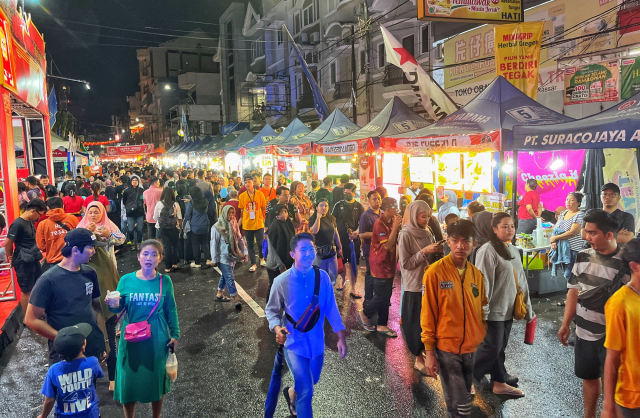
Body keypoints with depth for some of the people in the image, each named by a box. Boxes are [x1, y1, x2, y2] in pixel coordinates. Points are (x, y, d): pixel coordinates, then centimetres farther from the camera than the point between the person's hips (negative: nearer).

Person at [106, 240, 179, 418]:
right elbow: (119, 308, -3)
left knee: (157, 381, 15)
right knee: (129, 382, 10)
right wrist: (113, 306, -25)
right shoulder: (126, 280, -7)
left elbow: (171, 311, 1)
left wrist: (175, 335, 1)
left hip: (157, 340, 0)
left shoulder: (165, 281, -6)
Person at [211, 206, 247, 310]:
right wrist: (214, 259, -11)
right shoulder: (217, 227, -15)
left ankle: (219, 295, 34)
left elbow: (240, 239, 6)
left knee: (225, 276, 18)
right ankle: (237, 300, -1)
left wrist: (244, 251, -1)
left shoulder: (234, 225, 4)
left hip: (232, 256, 7)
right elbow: (214, 244, -13)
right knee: (230, 278, -5)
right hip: (223, 257, -7)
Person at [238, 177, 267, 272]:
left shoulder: (259, 194, -4)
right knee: (250, 245, 9)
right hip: (247, 224, 1)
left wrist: (263, 218, -4)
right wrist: (240, 222, 4)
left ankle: (262, 258, 35)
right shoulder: (242, 196, 0)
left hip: (259, 223, -1)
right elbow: (241, 211, 7)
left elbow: (263, 209, 3)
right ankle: (253, 264, 20)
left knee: (260, 243, 6)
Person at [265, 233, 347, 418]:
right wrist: (277, 329, -24)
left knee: (311, 382, 24)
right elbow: (271, 310, -4)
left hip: (316, 342, 4)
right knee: (306, 390, -5)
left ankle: (292, 393, 57)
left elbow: (331, 308, -3)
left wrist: (341, 337, -2)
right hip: (294, 343, -4)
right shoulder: (281, 281, -16)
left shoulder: (322, 277, -10)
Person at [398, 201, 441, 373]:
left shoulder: (427, 232, 7)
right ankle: (419, 359, 19)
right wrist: (424, 251, -20)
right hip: (415, 286, -6)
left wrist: (437, 251, -4)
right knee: (418, 323, 3)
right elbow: (405, 264, -13)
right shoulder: (406, 234, -12)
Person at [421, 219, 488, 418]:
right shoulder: (435, 272, -13)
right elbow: (427, 314, -10)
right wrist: (429, 352, -9)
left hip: (471, 349, 5)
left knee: (464, 401, 20)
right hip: (446, 349, -5)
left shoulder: (477, 274, 3)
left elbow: (480, 312, 14)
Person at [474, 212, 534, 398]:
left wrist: (527, 307, 17)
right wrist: (482, 310, -20)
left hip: (508, 308, 8)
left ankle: (500, 382, 27)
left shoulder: (513, 251, 11)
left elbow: (521, 280, 16)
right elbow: (484, 283, -19)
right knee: (492, 348, -3)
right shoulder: (488, 251, -17)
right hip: (494, 310, -8)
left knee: (500, 347, 16)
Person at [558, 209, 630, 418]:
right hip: (584, 332, 5)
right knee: (589, 377, 20)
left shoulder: (624, 263, -17)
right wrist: (566, 324, 7)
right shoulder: (583, 256, -2)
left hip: (611, 335, -5)